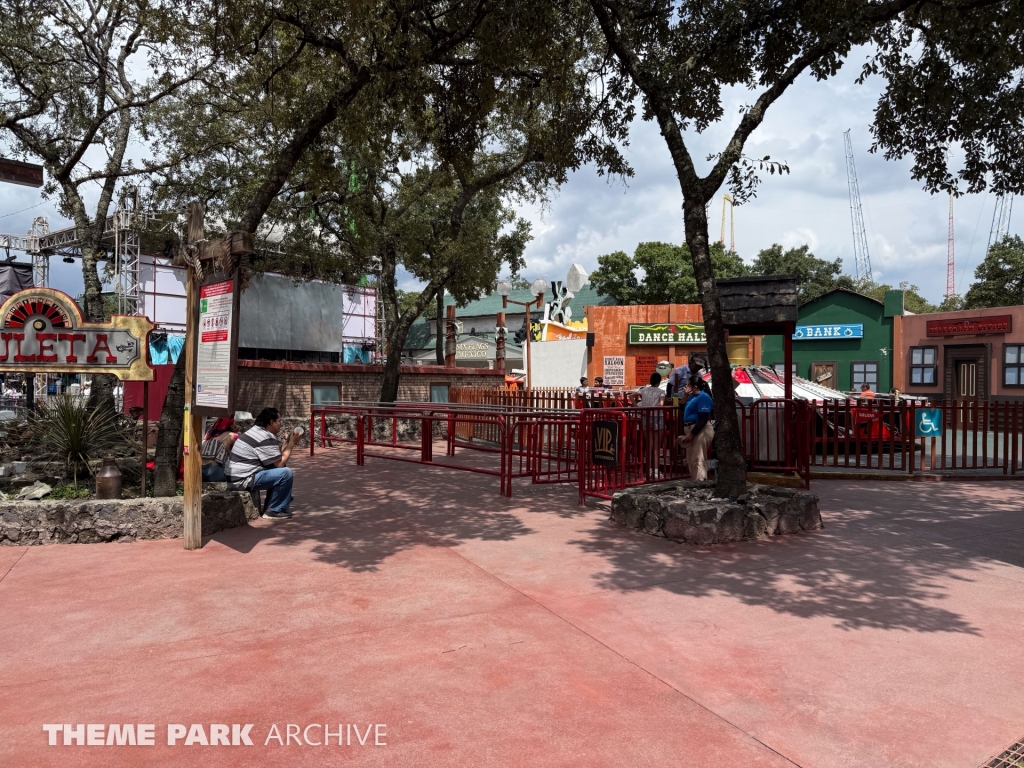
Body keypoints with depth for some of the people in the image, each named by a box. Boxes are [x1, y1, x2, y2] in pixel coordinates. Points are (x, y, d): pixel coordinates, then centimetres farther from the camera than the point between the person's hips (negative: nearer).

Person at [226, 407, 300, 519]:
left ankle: (270, 505, 19)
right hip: (244, 480, -11)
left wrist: (288, 442, 14)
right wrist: (291, 444, -5)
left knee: (277, 470, 20)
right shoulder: (265, 438, -17)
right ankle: (273, 510, -4)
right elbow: (280, 463, -14)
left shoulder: (255, 431, 15)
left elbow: (276, 457, 16)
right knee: (285, 473, -16)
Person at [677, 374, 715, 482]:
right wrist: (686, 395, 7)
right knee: (691, 459, 16)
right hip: (690, 429, 10)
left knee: (697, 458, -9)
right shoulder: (692, 396, 12)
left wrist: (691, 433, -23)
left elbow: (703, 418, -22)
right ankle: (694, 480, 26)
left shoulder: (703, 397, -17)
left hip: (699, 430, -10)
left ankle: (700, 481, -6)